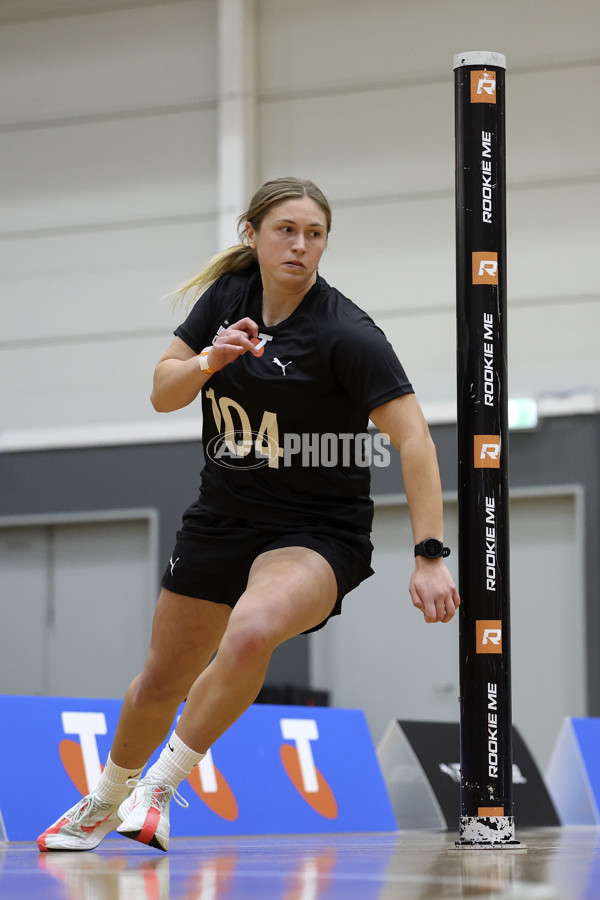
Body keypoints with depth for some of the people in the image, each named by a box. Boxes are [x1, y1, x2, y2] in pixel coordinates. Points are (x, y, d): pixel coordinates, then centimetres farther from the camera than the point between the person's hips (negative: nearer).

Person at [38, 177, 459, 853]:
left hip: (316, 531, -5)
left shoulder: (347, 334, -20)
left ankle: (160, 784, -17)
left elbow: (413, 438, -24)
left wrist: (430, 556, -32)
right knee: (162, 679, 14)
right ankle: (104, 804, 42)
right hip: (221, 518, 5)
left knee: (251, 631, -36)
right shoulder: (228, 296, -2)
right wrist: (209, 360, -21)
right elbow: (163, 393, 1)